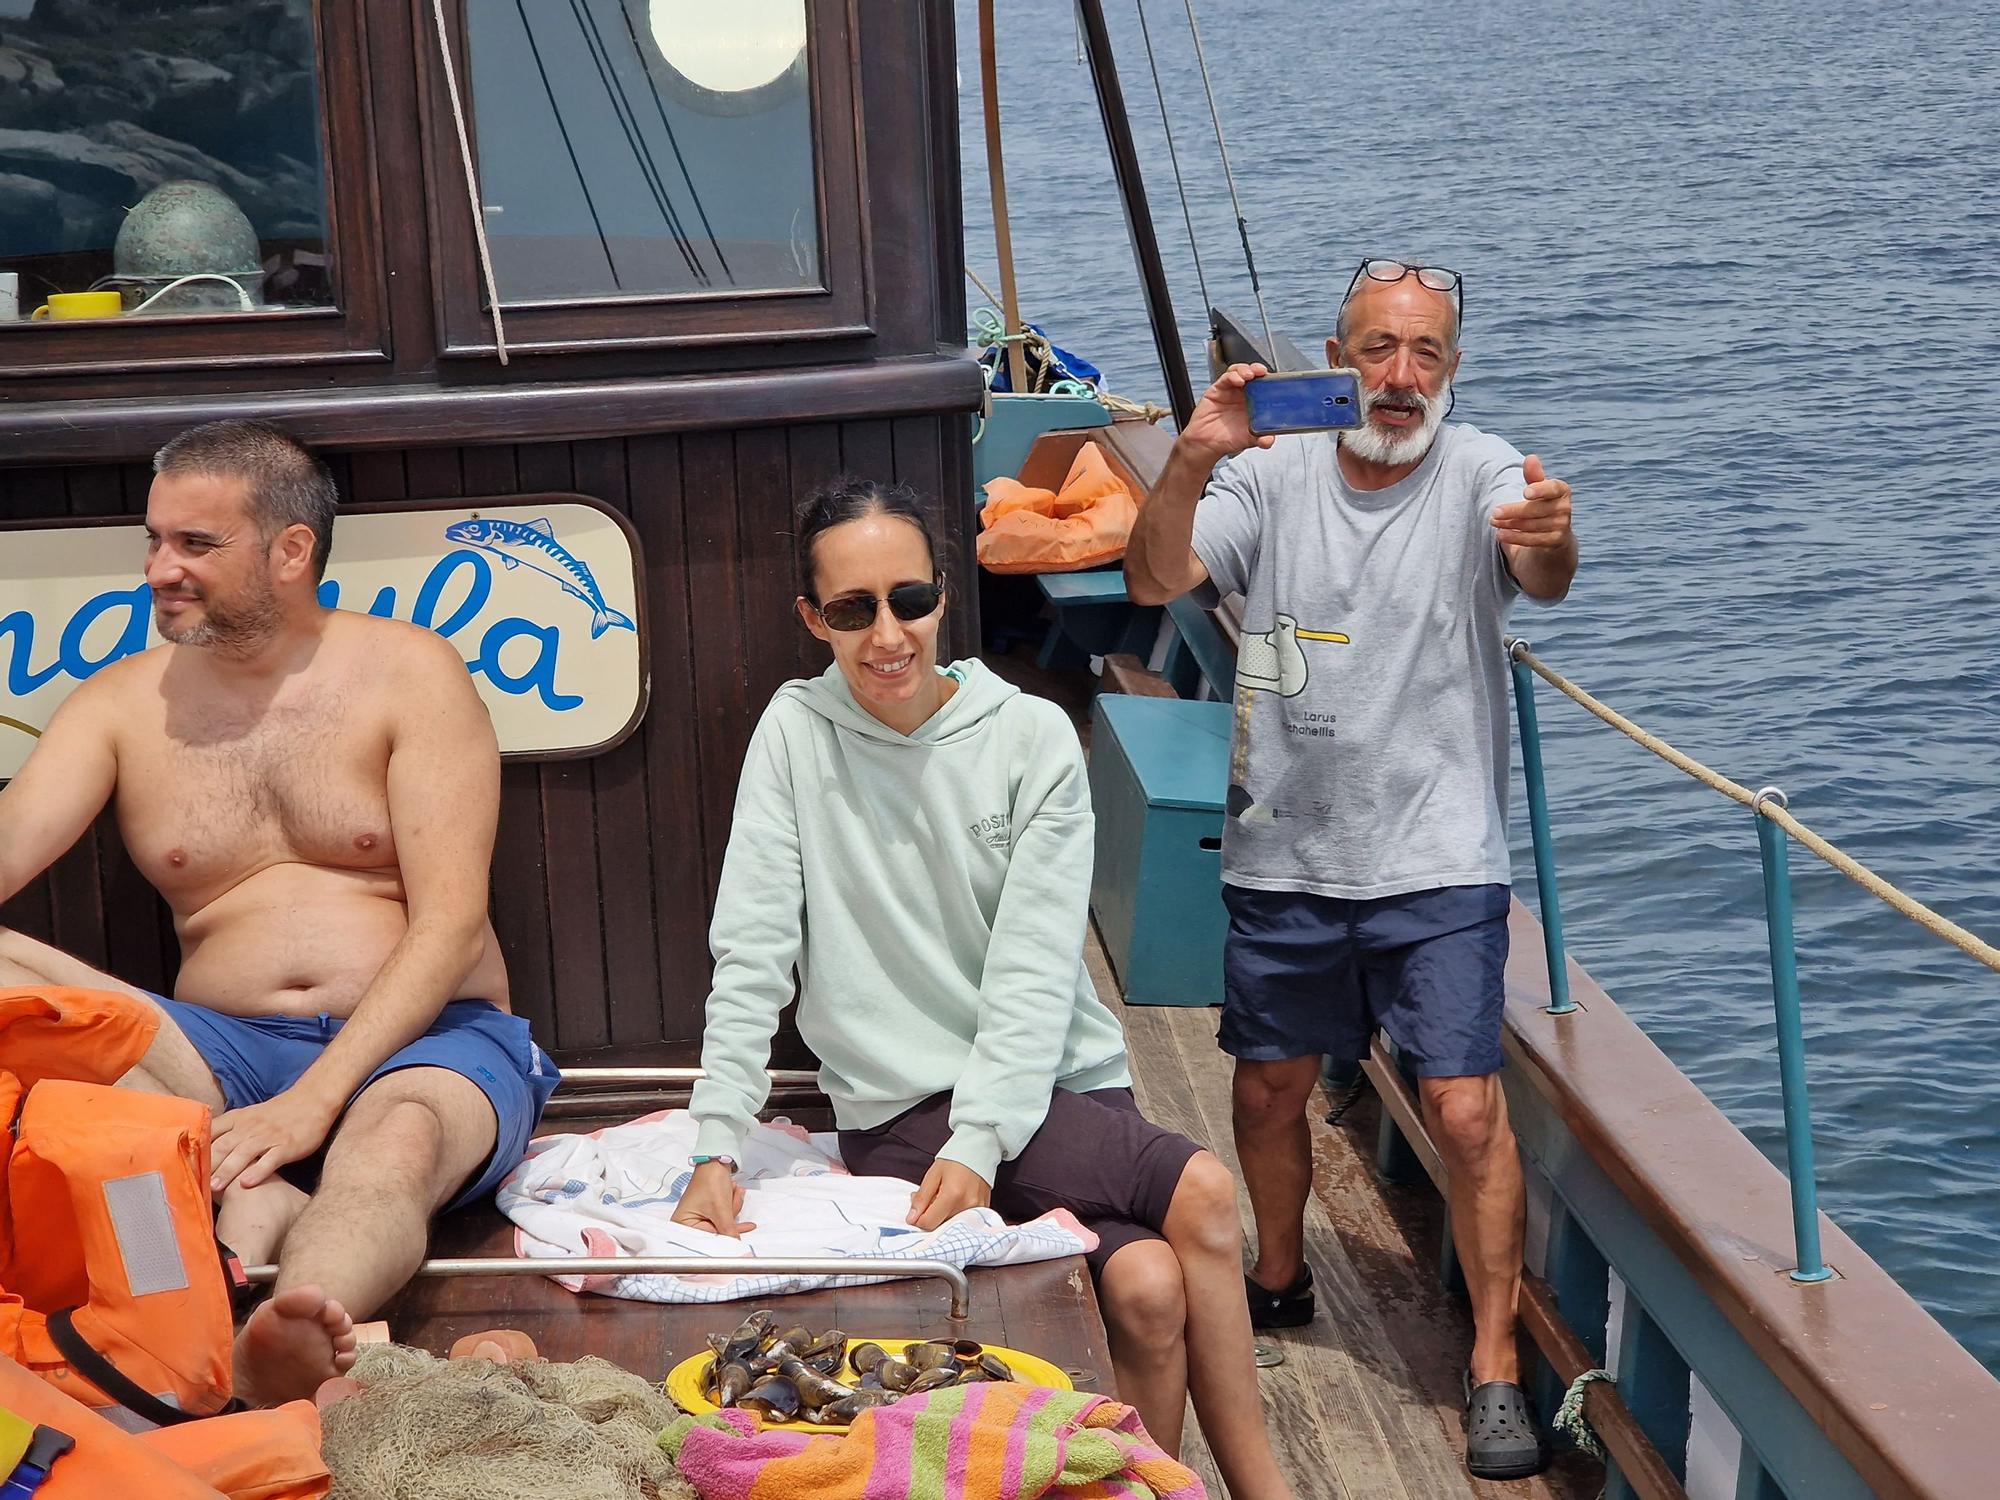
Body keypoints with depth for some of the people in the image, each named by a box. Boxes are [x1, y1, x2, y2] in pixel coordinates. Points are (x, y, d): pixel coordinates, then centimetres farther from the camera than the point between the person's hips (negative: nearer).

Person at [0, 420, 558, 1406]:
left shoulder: (408, 674, 0)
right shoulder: (121, 704, 10)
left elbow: (450, 924, -9)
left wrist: (312, 1099, -22)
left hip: (422, 1039, -3)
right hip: (224, 1051, 3)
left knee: (399, 1137, -39)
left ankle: (281, 1349, -70)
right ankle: (255, 1211, -41)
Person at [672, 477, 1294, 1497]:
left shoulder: (1034, 738, -1)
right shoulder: (796, 734, -1)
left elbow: (1034, 966, -8)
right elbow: (751, 954, -6)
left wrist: (979, 1144, -20)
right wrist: (717, 1151, -16)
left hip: (1048, 1088, 2)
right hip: (902, 1112, -2)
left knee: (1153, 1288, -27)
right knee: (1201, 1194, -25)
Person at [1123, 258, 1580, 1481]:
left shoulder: (1481, 476, -7)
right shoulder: (1271, 476, 0)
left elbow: (1541, 577, -27)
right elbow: (1155, 580, -12)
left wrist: (1550, 544, -52)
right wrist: (1192, 462, -31)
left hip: (1439, 865, -3)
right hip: (1286, 860, 3)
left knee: (1468, 1115, -10)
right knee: (1268, 1093, 18)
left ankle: (1496, 1367, 4)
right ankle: (1278, 1285, 44)